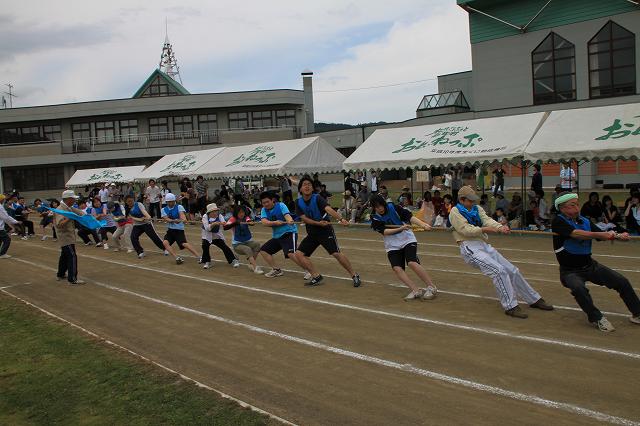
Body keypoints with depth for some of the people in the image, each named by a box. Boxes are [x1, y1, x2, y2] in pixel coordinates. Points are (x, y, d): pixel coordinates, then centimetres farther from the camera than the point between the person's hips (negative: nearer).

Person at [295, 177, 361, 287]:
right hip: (312, 233, 5)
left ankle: (355, 276, -3)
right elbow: (304, 218, -7)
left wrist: (340, 219, -47)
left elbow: (329, 209, -30)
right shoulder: (298, 202, 0)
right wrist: (318, 223, -22)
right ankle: (316, 276, 7)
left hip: (325, 231, -5)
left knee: (336, 254, -17)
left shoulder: (317, 198, -14)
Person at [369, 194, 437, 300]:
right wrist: (400, 228, -29)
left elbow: (409, 216, -16)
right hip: (392, 246, 3)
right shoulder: (375, 219, -4)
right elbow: (384, 231, -15)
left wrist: (422, 224, -31)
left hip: (407, 240, -3)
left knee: (412, 263, -22)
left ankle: (432, 287, -8)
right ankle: (416, 291, -14)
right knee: (396, 268, -17)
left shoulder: (394, 207, -9)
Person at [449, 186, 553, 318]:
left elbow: (487, 220, -3)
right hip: (470, 248, -7)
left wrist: (500, 227, -24)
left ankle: (534, 299, 23)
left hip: (485, 245, 7)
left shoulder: (477, 209, 16)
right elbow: (466, 230, -16)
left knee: (512, 270, 8)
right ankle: (510, 306, -17)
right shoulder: (455, 211, -3)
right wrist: (485, 229, -26)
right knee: (498, 270, -25)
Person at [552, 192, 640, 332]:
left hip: (590, 266, 6)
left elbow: (603, 236, -6)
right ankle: (596, 318, -14)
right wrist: (602, 234, -38)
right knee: (578, 288, -35)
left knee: (622, 281, 1)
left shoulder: (585, 221, 2)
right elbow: (577, 234, -32)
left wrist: (618, 236, -26)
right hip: (570, 271, -6)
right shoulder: (558, 222, -16)